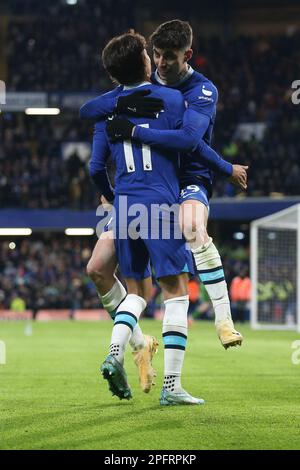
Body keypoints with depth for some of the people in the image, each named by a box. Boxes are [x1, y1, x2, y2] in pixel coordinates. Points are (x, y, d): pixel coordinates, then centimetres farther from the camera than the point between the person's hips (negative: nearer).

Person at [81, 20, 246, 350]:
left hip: (189, 182, -6)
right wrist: (123, 103, -24)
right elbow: (86, 110, -4)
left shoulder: (202, 90, -12)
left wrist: (132, 131, -29)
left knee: (192, 227, -42)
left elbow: (188, 139, -30)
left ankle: (224, 320, -40)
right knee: (97, 269, 0)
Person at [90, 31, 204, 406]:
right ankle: (171, 385, -7)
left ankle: (115, 352, -8)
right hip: (161, 205, -5)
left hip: (125, 207, 5)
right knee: (176, 291, -1)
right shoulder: (171, 98, -2)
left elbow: (96, 167, 11)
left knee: (136, 290, 18)